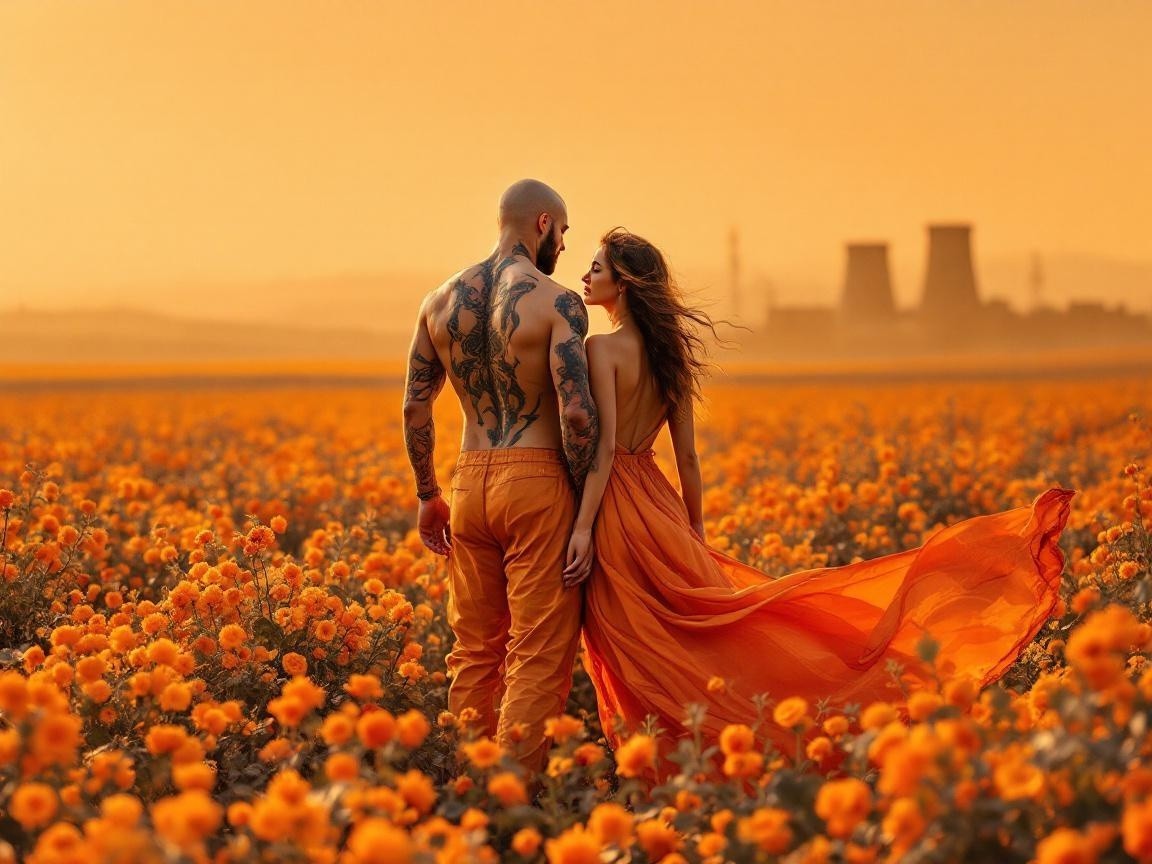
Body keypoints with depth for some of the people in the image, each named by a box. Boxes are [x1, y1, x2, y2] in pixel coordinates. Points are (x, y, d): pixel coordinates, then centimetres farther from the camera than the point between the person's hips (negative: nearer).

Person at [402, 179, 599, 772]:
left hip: (469, 483, 6)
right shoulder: (557, 303, -9)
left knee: (475, 650, 14)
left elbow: (415, 406, 11)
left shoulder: (442, 300, 9)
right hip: (536, 480, -6)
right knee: (538, 653, -1)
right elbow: (577, 414, -16)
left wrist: (427, 496, 20)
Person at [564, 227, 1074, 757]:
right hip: (655, 505, 8)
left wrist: (582, 529, -23)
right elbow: (688, 458, 14)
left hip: (614, 510, -8)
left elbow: (603, 447, -20)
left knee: (644, 665, -3)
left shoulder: (602, 349, -12)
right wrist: (695, 534, 20)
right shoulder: (669, 353, 13)